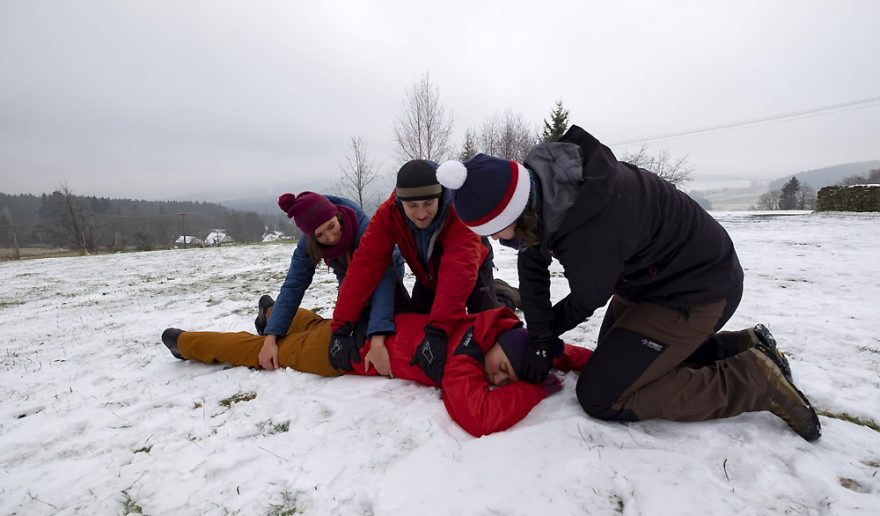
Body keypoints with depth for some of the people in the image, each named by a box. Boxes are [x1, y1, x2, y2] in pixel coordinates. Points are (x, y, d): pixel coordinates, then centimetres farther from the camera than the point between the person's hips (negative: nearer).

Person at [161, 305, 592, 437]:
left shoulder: (507, 334, -15)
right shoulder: (465, 354, -37)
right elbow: (479, 418, -50)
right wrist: (536, 389, -37)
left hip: (376, 325, 5)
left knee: (316, 324, 35)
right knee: (270, 350, 18)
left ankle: (274, 314, 66)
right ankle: (187, 341, 43)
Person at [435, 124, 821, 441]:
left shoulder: (590, 233, -39)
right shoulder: (535, 181, -14)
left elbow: (587, 300, -18)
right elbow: (532, 262, -5)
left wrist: (544, 331, 1)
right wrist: (539, 336, -9)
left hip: (696, 290, -9)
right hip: (647, 278, 9)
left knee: (601, 396, -10)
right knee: (614, 358, 21)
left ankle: (755, 380, 1)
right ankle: (741, 346, 22)